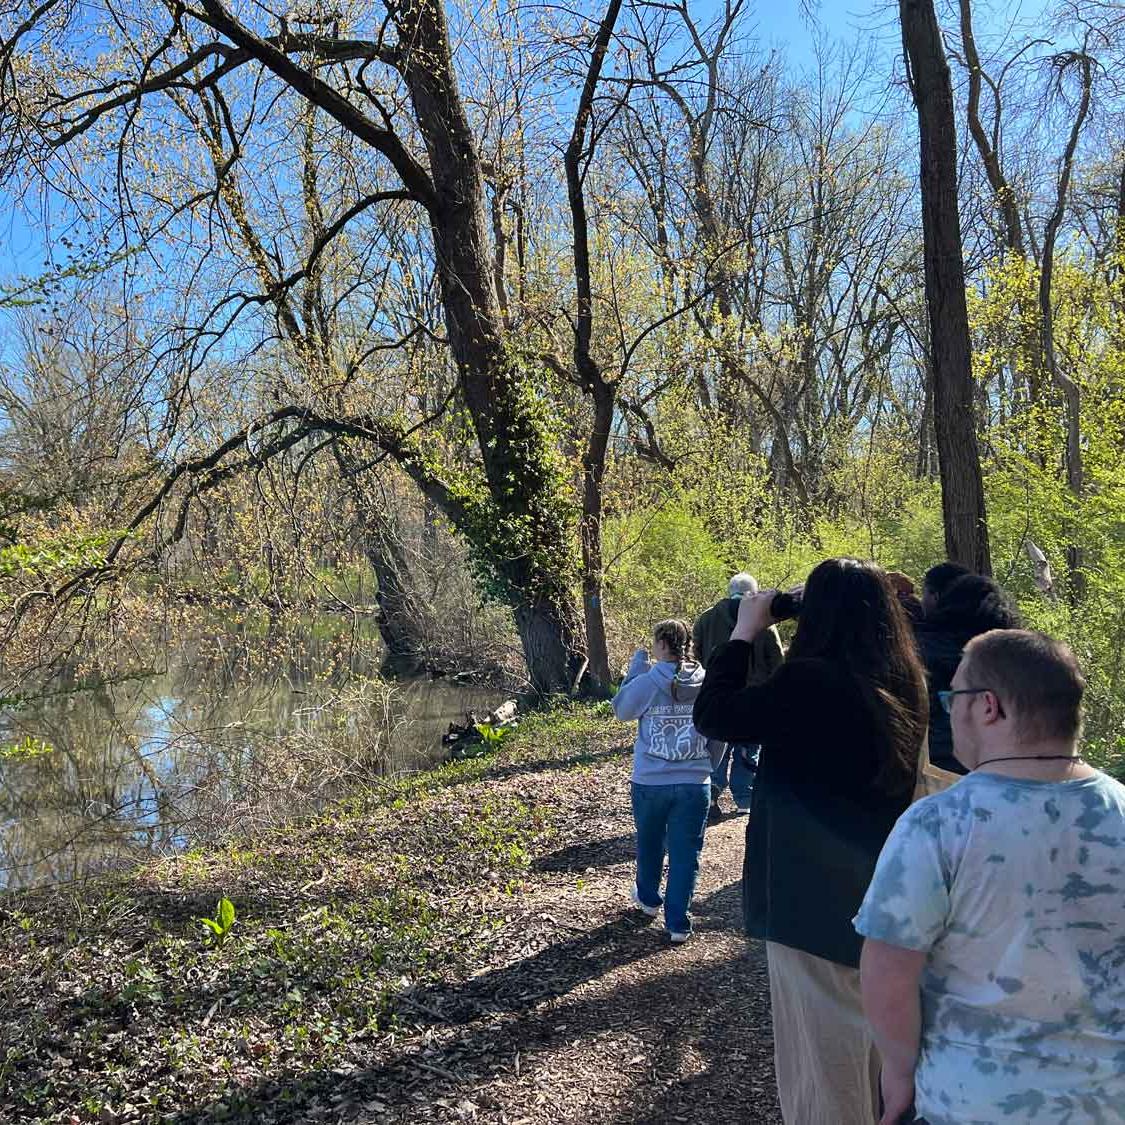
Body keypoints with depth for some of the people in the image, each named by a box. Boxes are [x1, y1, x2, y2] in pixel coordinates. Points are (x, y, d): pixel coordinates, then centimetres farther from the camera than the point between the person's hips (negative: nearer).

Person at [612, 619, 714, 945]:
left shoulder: (646, 682, -14)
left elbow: (621, 710, 4)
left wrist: (634, 669, 7)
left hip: (650, 782, 0)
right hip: (695, 783, 1)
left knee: (649, 844, 22)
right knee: (686, 853, 7)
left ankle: (648, 899, 43)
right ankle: (677, 923, 10)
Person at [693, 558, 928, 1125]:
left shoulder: (809, 681, -23)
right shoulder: (905, 683, -1)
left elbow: (712, 716, -14)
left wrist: (744, 632, -6)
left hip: (815, 897, -7)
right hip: (884, 893, 7)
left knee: (824, 1049, 9)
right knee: (878, 1034, 24)